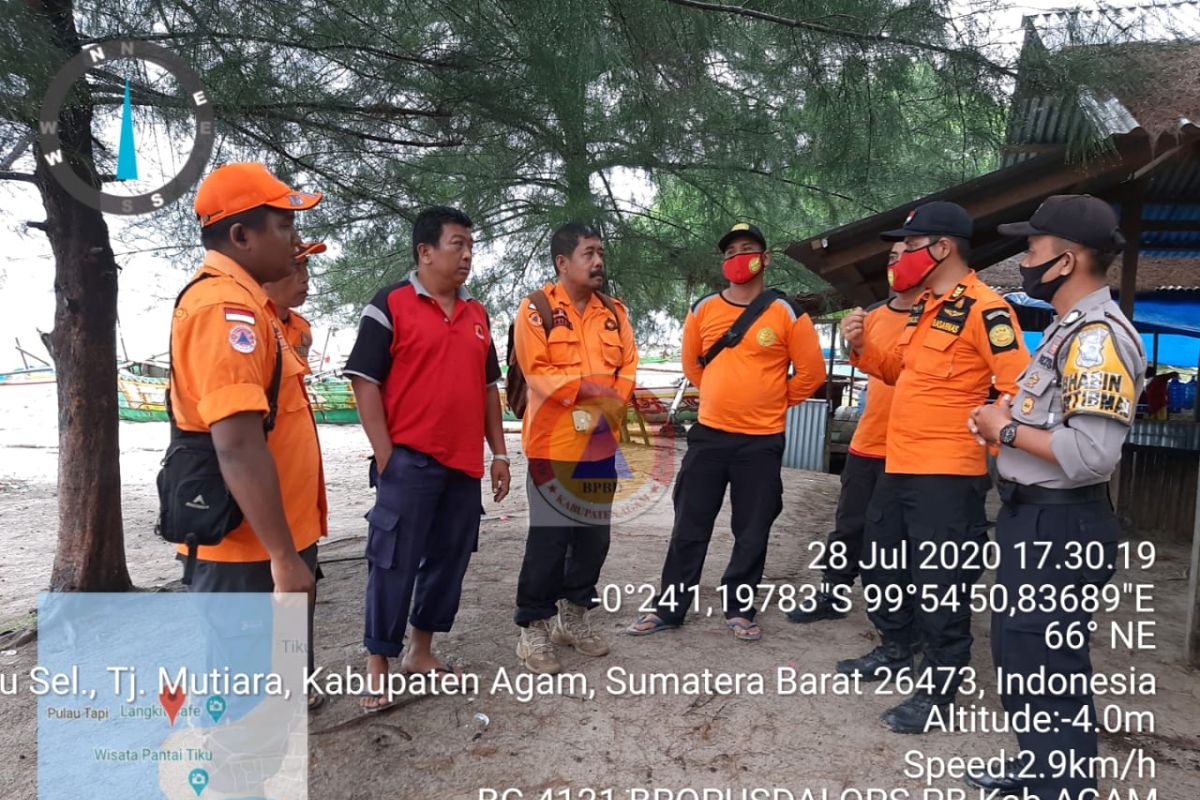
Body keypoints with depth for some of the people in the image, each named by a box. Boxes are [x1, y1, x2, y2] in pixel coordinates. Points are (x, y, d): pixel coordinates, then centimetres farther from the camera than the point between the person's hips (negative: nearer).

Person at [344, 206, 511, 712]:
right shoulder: (390, 305, -4)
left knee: (449, 560, 13)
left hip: (465, 463, 6)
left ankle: (421, 650, 28)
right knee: (394, 563, 0)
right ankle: (377, 667, 13)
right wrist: (385, 456, -13)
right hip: (410, 461, -6)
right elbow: (364, 382, -8)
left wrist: (498, 453, 12)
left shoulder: (477, 314, 14)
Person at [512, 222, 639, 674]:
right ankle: (534, 628, 13)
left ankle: (573, 616, 29)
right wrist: (587, 387, -21)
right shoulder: (537, 308, -5)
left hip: (601, 445, 6)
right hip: (554, 445, -6)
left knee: (595, 534, 13)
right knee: (548, 539, -2)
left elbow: (629, 367, 9)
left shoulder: (613, 312, 12)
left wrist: (615, 400, -10)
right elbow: (536, 371, -14)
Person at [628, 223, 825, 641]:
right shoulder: (703, 309, 3)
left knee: (752, 532, 8)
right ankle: (668, 607, 19)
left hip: (761, 441, -2)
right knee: (689, 526, 8)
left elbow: (811, 372, 0)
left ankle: (739, 609, 24)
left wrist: (774, 402, 6)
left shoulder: (786, 312, -5)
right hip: (708, 435, 2)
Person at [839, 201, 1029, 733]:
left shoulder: (984, 308, -14)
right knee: (882, 566, 21)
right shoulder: (923, 308, 14)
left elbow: (1019, 386, -19)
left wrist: (997, 448, -20)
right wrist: (862, 348, 6)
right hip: (898, 466, 10)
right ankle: (896, 650, 40)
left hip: (947, 473, -10)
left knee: (940, 585, 0)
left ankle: (938, 690, 16)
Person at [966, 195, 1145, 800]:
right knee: (1017, 651, 21)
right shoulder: (1069, 327, 13)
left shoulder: (1098, 335, -20)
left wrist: (1008, 430, -16)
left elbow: (1091, 455, -29)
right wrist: (1004, 422, 4)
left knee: (1050, 667, 1)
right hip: (1031, 518, 11)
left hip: (1060, 528, -11)